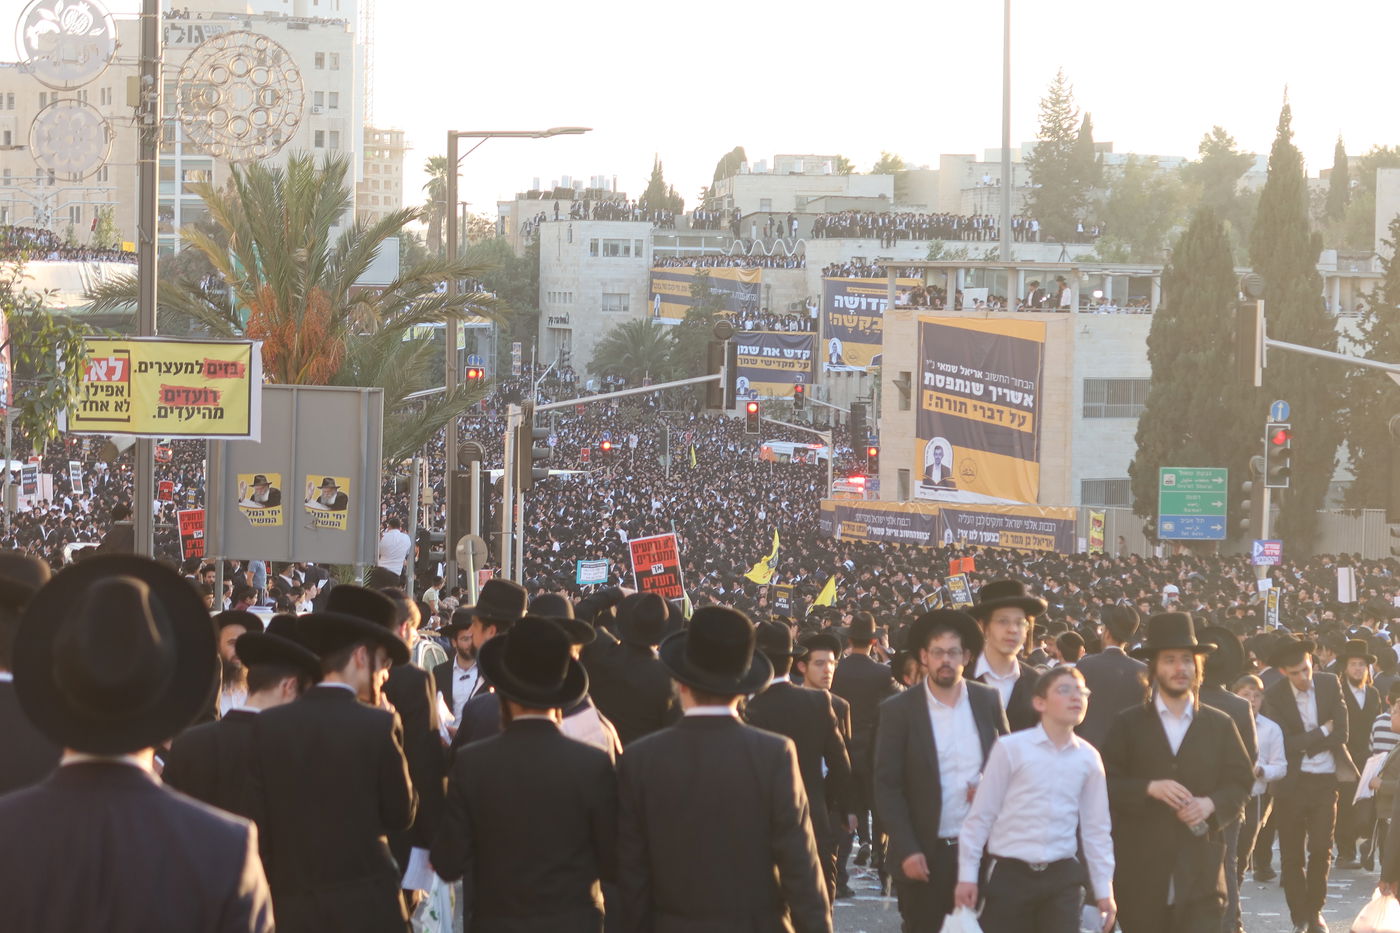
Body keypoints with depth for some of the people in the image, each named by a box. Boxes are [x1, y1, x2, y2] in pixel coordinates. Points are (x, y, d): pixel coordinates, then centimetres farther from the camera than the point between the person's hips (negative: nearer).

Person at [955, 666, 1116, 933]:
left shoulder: (1088, 758, 5)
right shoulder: (1010, 749, -5)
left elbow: (1096, 828, 11)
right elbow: (980, 816, -2)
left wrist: (1104, 890, 10)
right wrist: (967, 876, -4)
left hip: (1061, 878, 3)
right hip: (1009, 874, -3)